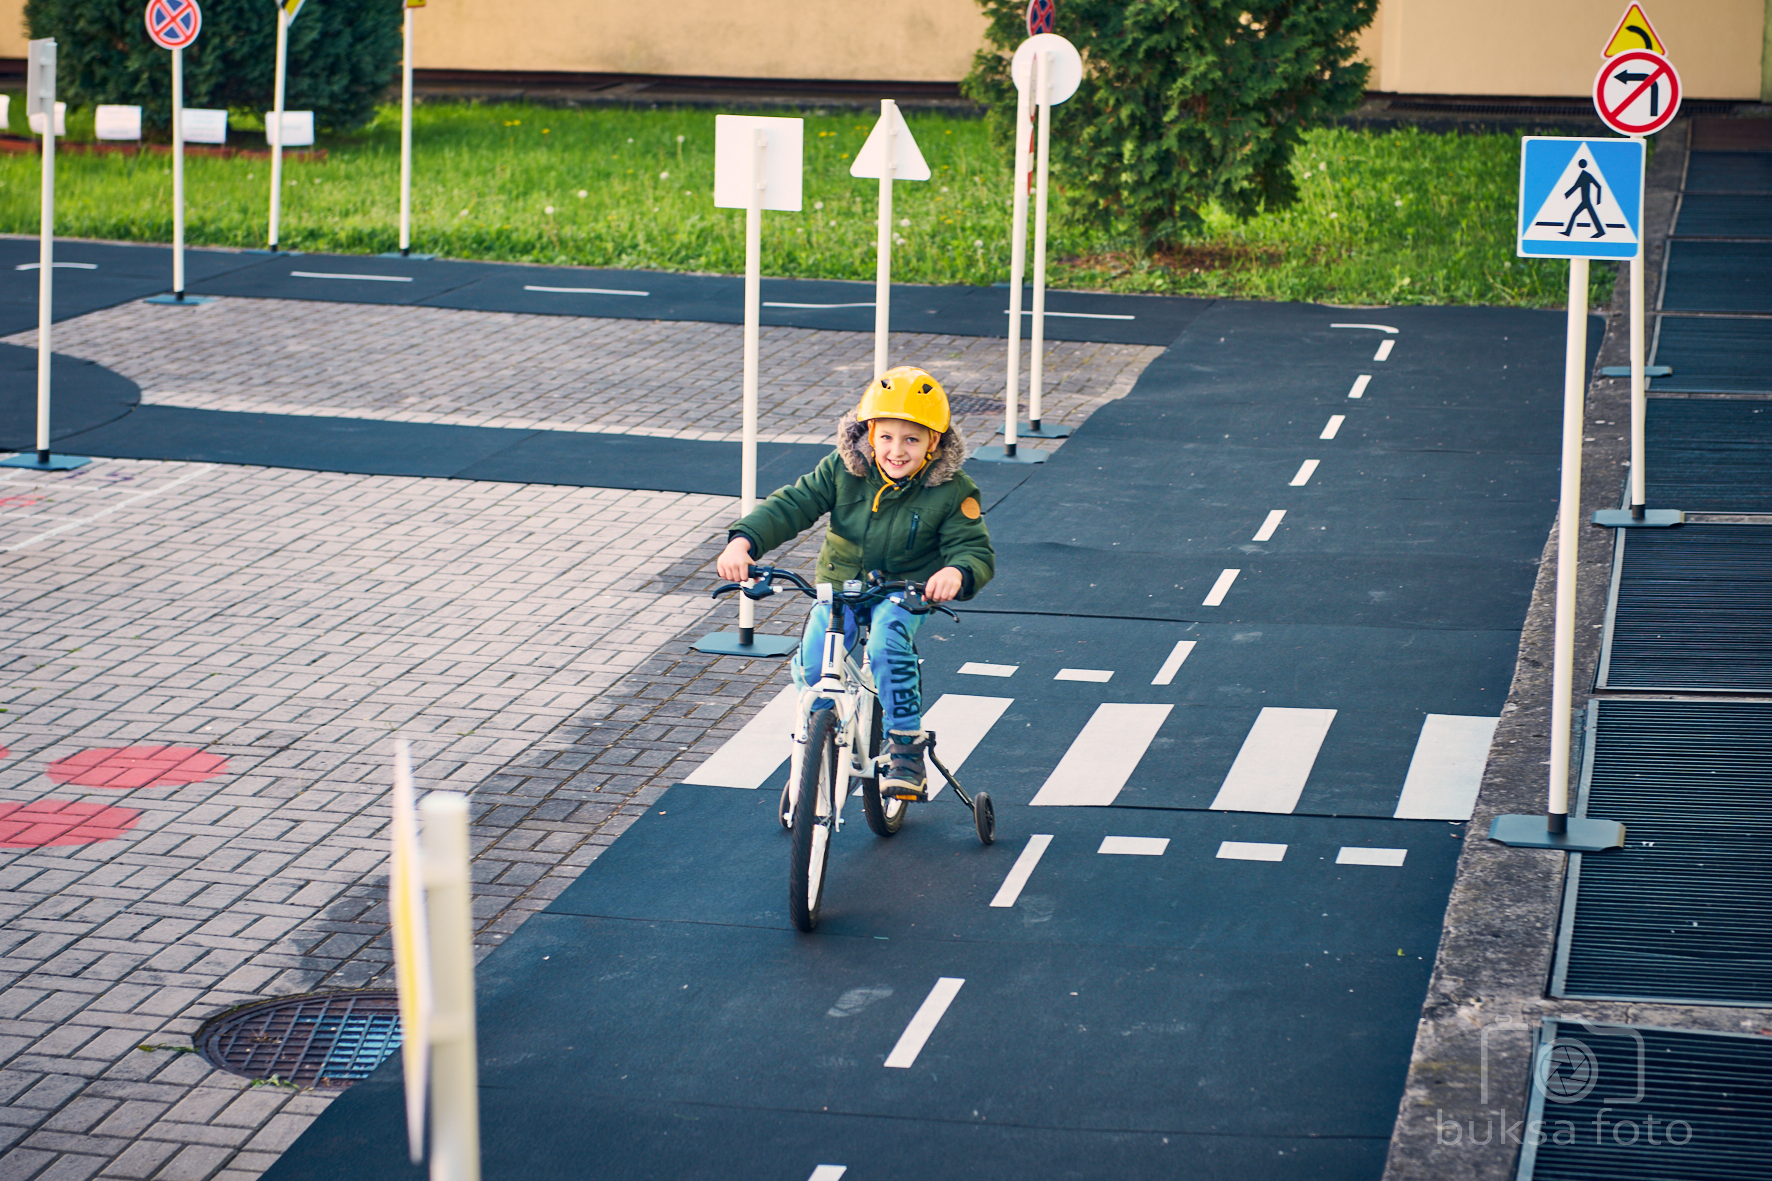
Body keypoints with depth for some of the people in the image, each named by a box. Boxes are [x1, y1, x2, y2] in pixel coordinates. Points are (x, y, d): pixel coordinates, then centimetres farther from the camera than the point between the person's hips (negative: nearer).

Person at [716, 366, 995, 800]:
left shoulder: (951, 491, -12)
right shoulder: (842, 470, -7)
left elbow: (976, 550, -15)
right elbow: (790, 505, -9)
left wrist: (956, 572, -41)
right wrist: (743, 540, -28)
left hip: (905, 593, -2)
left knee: (887, 638, -37)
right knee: (811, 664, -22)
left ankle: (906, 748, -23)